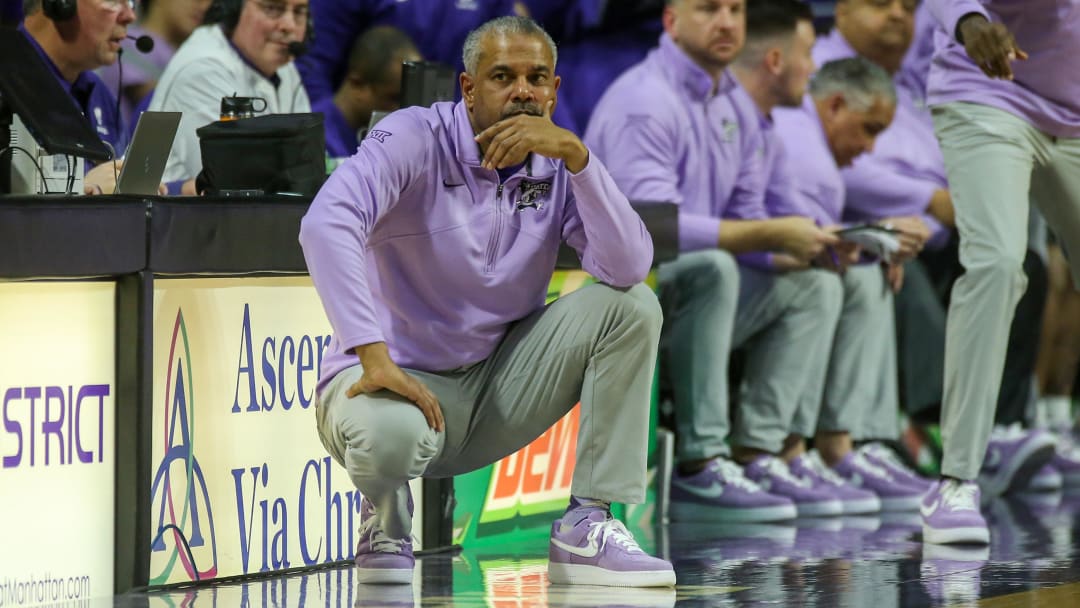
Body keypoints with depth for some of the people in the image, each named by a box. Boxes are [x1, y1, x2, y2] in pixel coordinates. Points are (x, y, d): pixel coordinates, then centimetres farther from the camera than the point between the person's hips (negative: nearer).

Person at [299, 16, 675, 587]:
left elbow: (629, 266, -15)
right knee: (391, 436, -41)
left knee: (630, 305, -11)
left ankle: (587, 529, -11)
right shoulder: (416, 139, -13)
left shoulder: (558, 165, 0)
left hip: (496, 389, 5)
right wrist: (375, 357, -40)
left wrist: (574, 153, -25)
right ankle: (384, 519, 1)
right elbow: (326, 223, -31)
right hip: (401, 376, -5)